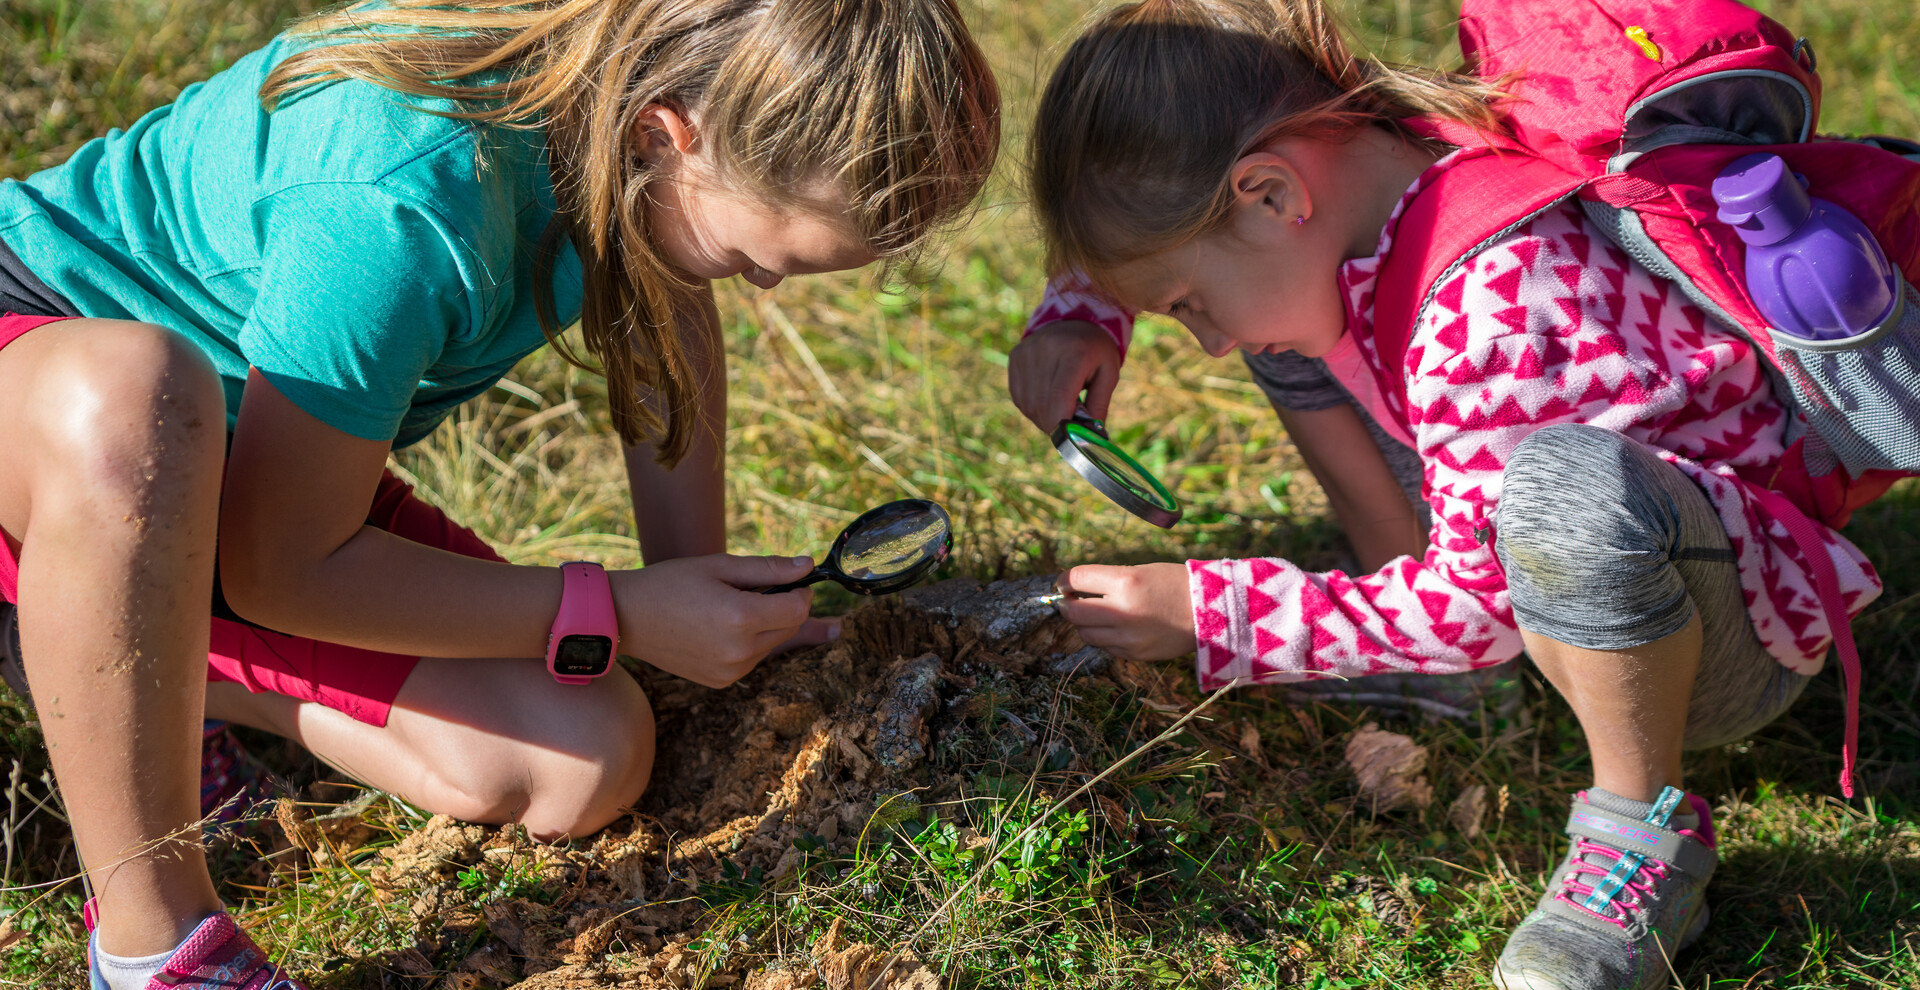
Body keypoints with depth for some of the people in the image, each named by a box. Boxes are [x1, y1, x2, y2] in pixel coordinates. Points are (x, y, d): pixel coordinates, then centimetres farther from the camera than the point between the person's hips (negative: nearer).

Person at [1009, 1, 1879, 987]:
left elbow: (1481, 603, -25)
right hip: (1614, 563, 8)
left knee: (1566, 484, -44)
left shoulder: (1491, 311, -34)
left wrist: (1211, 617, -19)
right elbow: (1147, 200, 12)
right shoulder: (1340, 176, -9)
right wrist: (1077, 314, -6)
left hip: (1729, 636, -8)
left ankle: (1650, 839, -19)